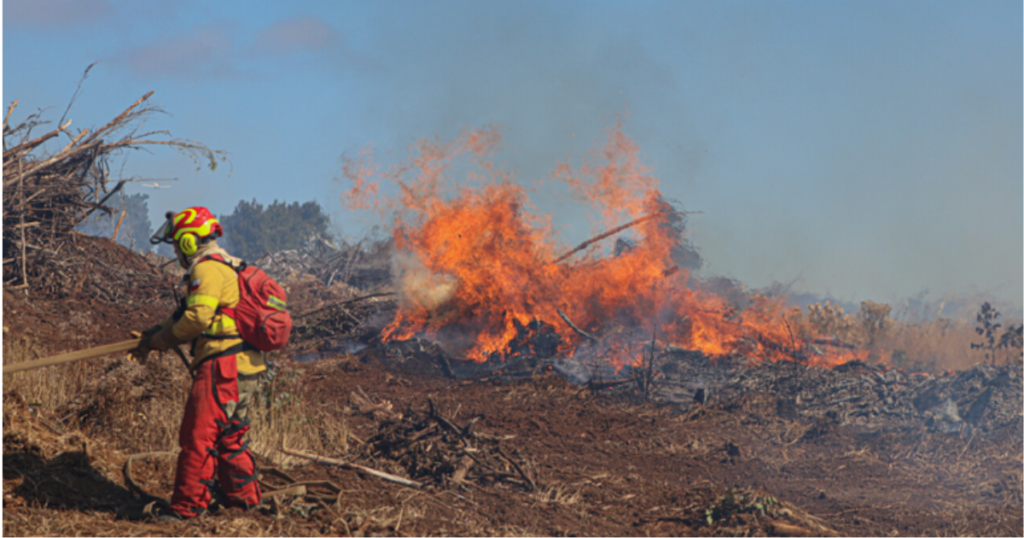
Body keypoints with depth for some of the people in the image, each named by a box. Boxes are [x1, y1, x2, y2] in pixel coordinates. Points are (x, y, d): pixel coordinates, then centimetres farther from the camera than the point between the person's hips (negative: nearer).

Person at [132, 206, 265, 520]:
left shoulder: (208, 270, -10)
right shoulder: (228, 268, 23)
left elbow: (197, 318, -20)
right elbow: (191, 316, 26)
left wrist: (161, 339, -5)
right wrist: (153, 335, 19)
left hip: (222, 366, -10)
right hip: (245, 369, 11)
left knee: (198, 436, -8)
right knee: (228, 437, 19)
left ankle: (187, 506, -6)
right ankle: (245, 497, 26)